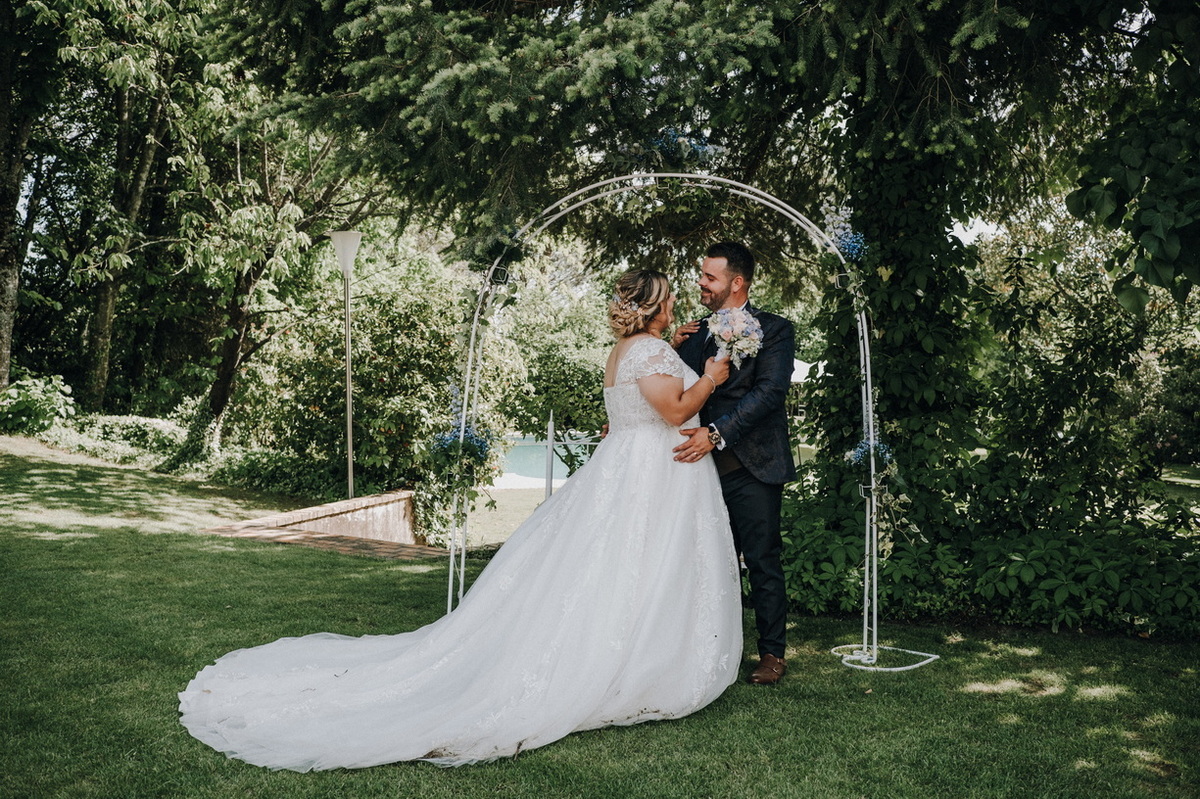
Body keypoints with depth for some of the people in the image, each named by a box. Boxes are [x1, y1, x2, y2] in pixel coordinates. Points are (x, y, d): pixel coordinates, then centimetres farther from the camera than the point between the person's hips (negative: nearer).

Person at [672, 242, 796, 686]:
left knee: (763, 562, 3)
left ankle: (773, 652, 17)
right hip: (707, 466, 5)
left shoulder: (774, 330, -4)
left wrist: (717, 433, -26)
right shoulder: (697, 332, 14)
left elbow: (770, 392, -18)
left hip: (752, 469, -5)